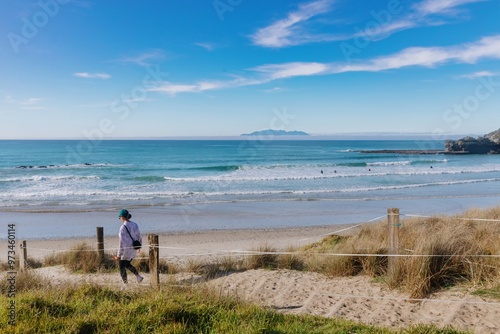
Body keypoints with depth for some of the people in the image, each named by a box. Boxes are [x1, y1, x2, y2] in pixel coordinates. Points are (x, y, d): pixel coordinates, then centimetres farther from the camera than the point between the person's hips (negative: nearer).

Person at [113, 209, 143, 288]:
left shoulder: (123, 227, -22)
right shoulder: (135, 225, 0)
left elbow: (122, 242, -23)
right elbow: (139, 237, 8)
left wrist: (119, 255, -18)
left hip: (125, 251, -7)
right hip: (133, 250, 7)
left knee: (121, 267, 15)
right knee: (127, 264, 27)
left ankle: (125, 284, 22)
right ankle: (138, 276, 13)